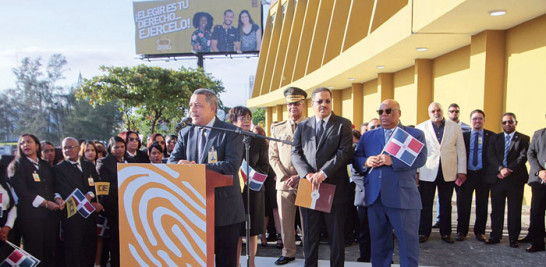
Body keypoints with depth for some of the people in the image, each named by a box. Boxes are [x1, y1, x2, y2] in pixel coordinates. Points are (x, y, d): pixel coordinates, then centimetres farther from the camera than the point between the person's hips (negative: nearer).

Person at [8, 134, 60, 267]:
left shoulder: (46, 166, 19)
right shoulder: (16, 166, 3)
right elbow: (21, 191, -7)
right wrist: (45, 203, -12)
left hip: (50, 214, 4)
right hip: (30, 215, -4)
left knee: (51, 252, 4)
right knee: (34, 255, 0)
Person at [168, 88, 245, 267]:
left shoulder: (231, 132, -5)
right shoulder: (185, 134, 11)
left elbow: (232, 165, -18)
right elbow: (172, 163, 3)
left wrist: (196, 167, -25)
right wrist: (181, 166, -22)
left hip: (224, 209, -4)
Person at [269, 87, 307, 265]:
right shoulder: (277, 128, 12)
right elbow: (273, 156, 9)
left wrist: (300, 177, -11)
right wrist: (284, 177, -4)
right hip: (283, 182, 3)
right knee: (285, 220, 8)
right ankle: (288, 252, 22)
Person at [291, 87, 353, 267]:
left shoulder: (343, 124, 1)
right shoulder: (303, 126, 11)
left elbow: (345, 152, -9)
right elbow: (296, 153, 4)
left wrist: (323, 173, -17)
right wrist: (308, 174, -12)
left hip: (334, 187, -2)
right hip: (308, 186, 3)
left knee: (336, 236, 8)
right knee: (309, 235, 11)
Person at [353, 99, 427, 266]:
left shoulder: (415, 134, 5)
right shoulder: (368, 136, 15)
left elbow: (420, 158, -10)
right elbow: (355, 159, 12)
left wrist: (392, 161, -20)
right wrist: (366, 162, -11)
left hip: (403, 198, -3)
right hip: (374, 197, 4)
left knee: (408, 243, 3)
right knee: (378, 242, 15)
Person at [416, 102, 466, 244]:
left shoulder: (455, 127, 7)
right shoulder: (421, 128, 2)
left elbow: (461, 150, 7)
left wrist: (462, 171, 3)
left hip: (448, 172, 2)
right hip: (427, 172, -1)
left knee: (446, 204, 11)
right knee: (425, 204, 4)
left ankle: (446, 233, 24)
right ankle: (424, 232, 17)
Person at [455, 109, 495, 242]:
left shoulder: (491, 136, 4)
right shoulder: (463, 135, 5)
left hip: (483, 175, 0)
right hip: (466, 174, 0)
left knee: (482, 205, 8)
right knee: (463, 204, 3)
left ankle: (480, 231, 22)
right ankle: (462, 231, 14)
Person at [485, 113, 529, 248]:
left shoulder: (523, 139, 6)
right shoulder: (495, 138, 12)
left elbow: (523, 157, -6)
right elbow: (490, 155, 0)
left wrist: (509, 171, -15)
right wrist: (501, 168, -16)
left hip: (515, 179, -2)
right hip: (497, 179, 2)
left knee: (515, 210, 4)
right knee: (496, 209, 6)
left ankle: (513, 239, 14)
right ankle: (495, 236, 15)